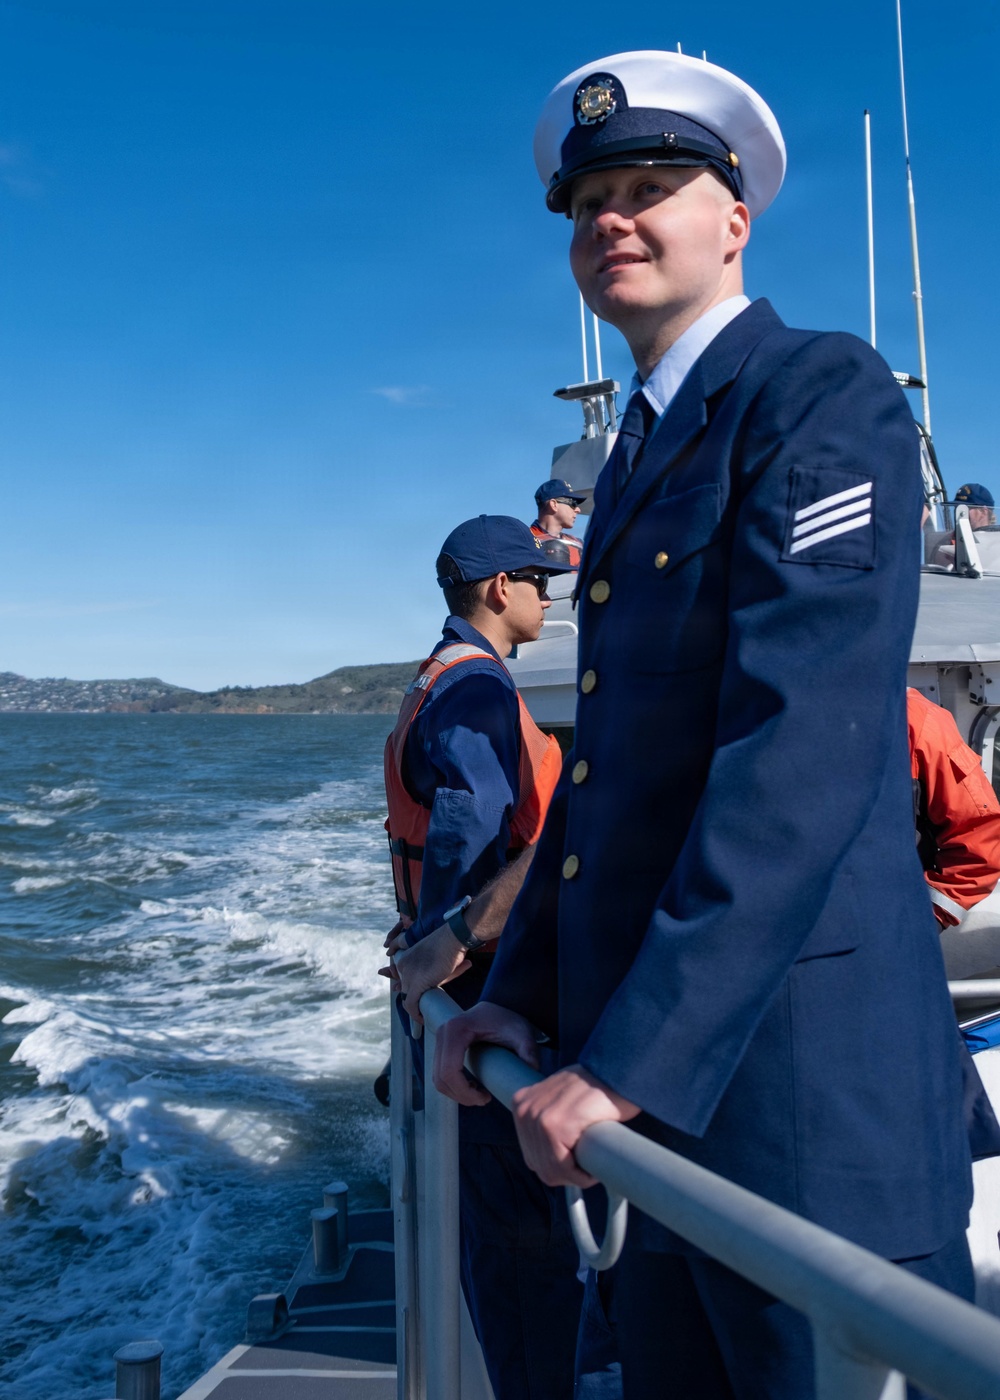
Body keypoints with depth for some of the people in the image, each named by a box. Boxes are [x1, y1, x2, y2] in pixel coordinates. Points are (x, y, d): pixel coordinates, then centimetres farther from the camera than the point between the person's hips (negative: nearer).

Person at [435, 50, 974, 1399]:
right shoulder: (642, 455, 18)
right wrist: (523, 985, 13)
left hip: (802, 1057, -9)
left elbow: (804, 747, -21)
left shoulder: (824, 396, -9)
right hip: (666, 1068, 9)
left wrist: (635, 1052, -23)